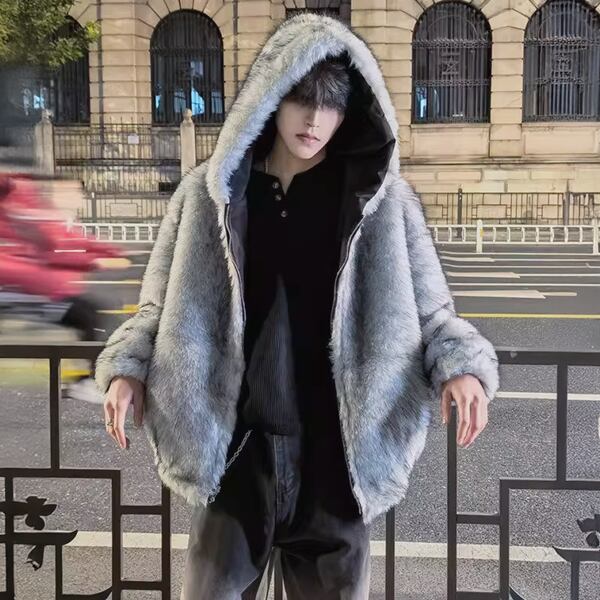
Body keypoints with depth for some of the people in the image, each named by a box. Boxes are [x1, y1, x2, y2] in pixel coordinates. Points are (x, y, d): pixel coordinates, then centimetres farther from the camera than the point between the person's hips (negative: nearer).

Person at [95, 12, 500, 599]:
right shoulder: (211, 193, 0)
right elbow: (161, 306, 6)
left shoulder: (384, 202, -1)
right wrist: (125, 368, -10)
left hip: (337, 453, 0)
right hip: (237, 449, 0)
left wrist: (464, 366, -16)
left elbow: (429, 311, 2)